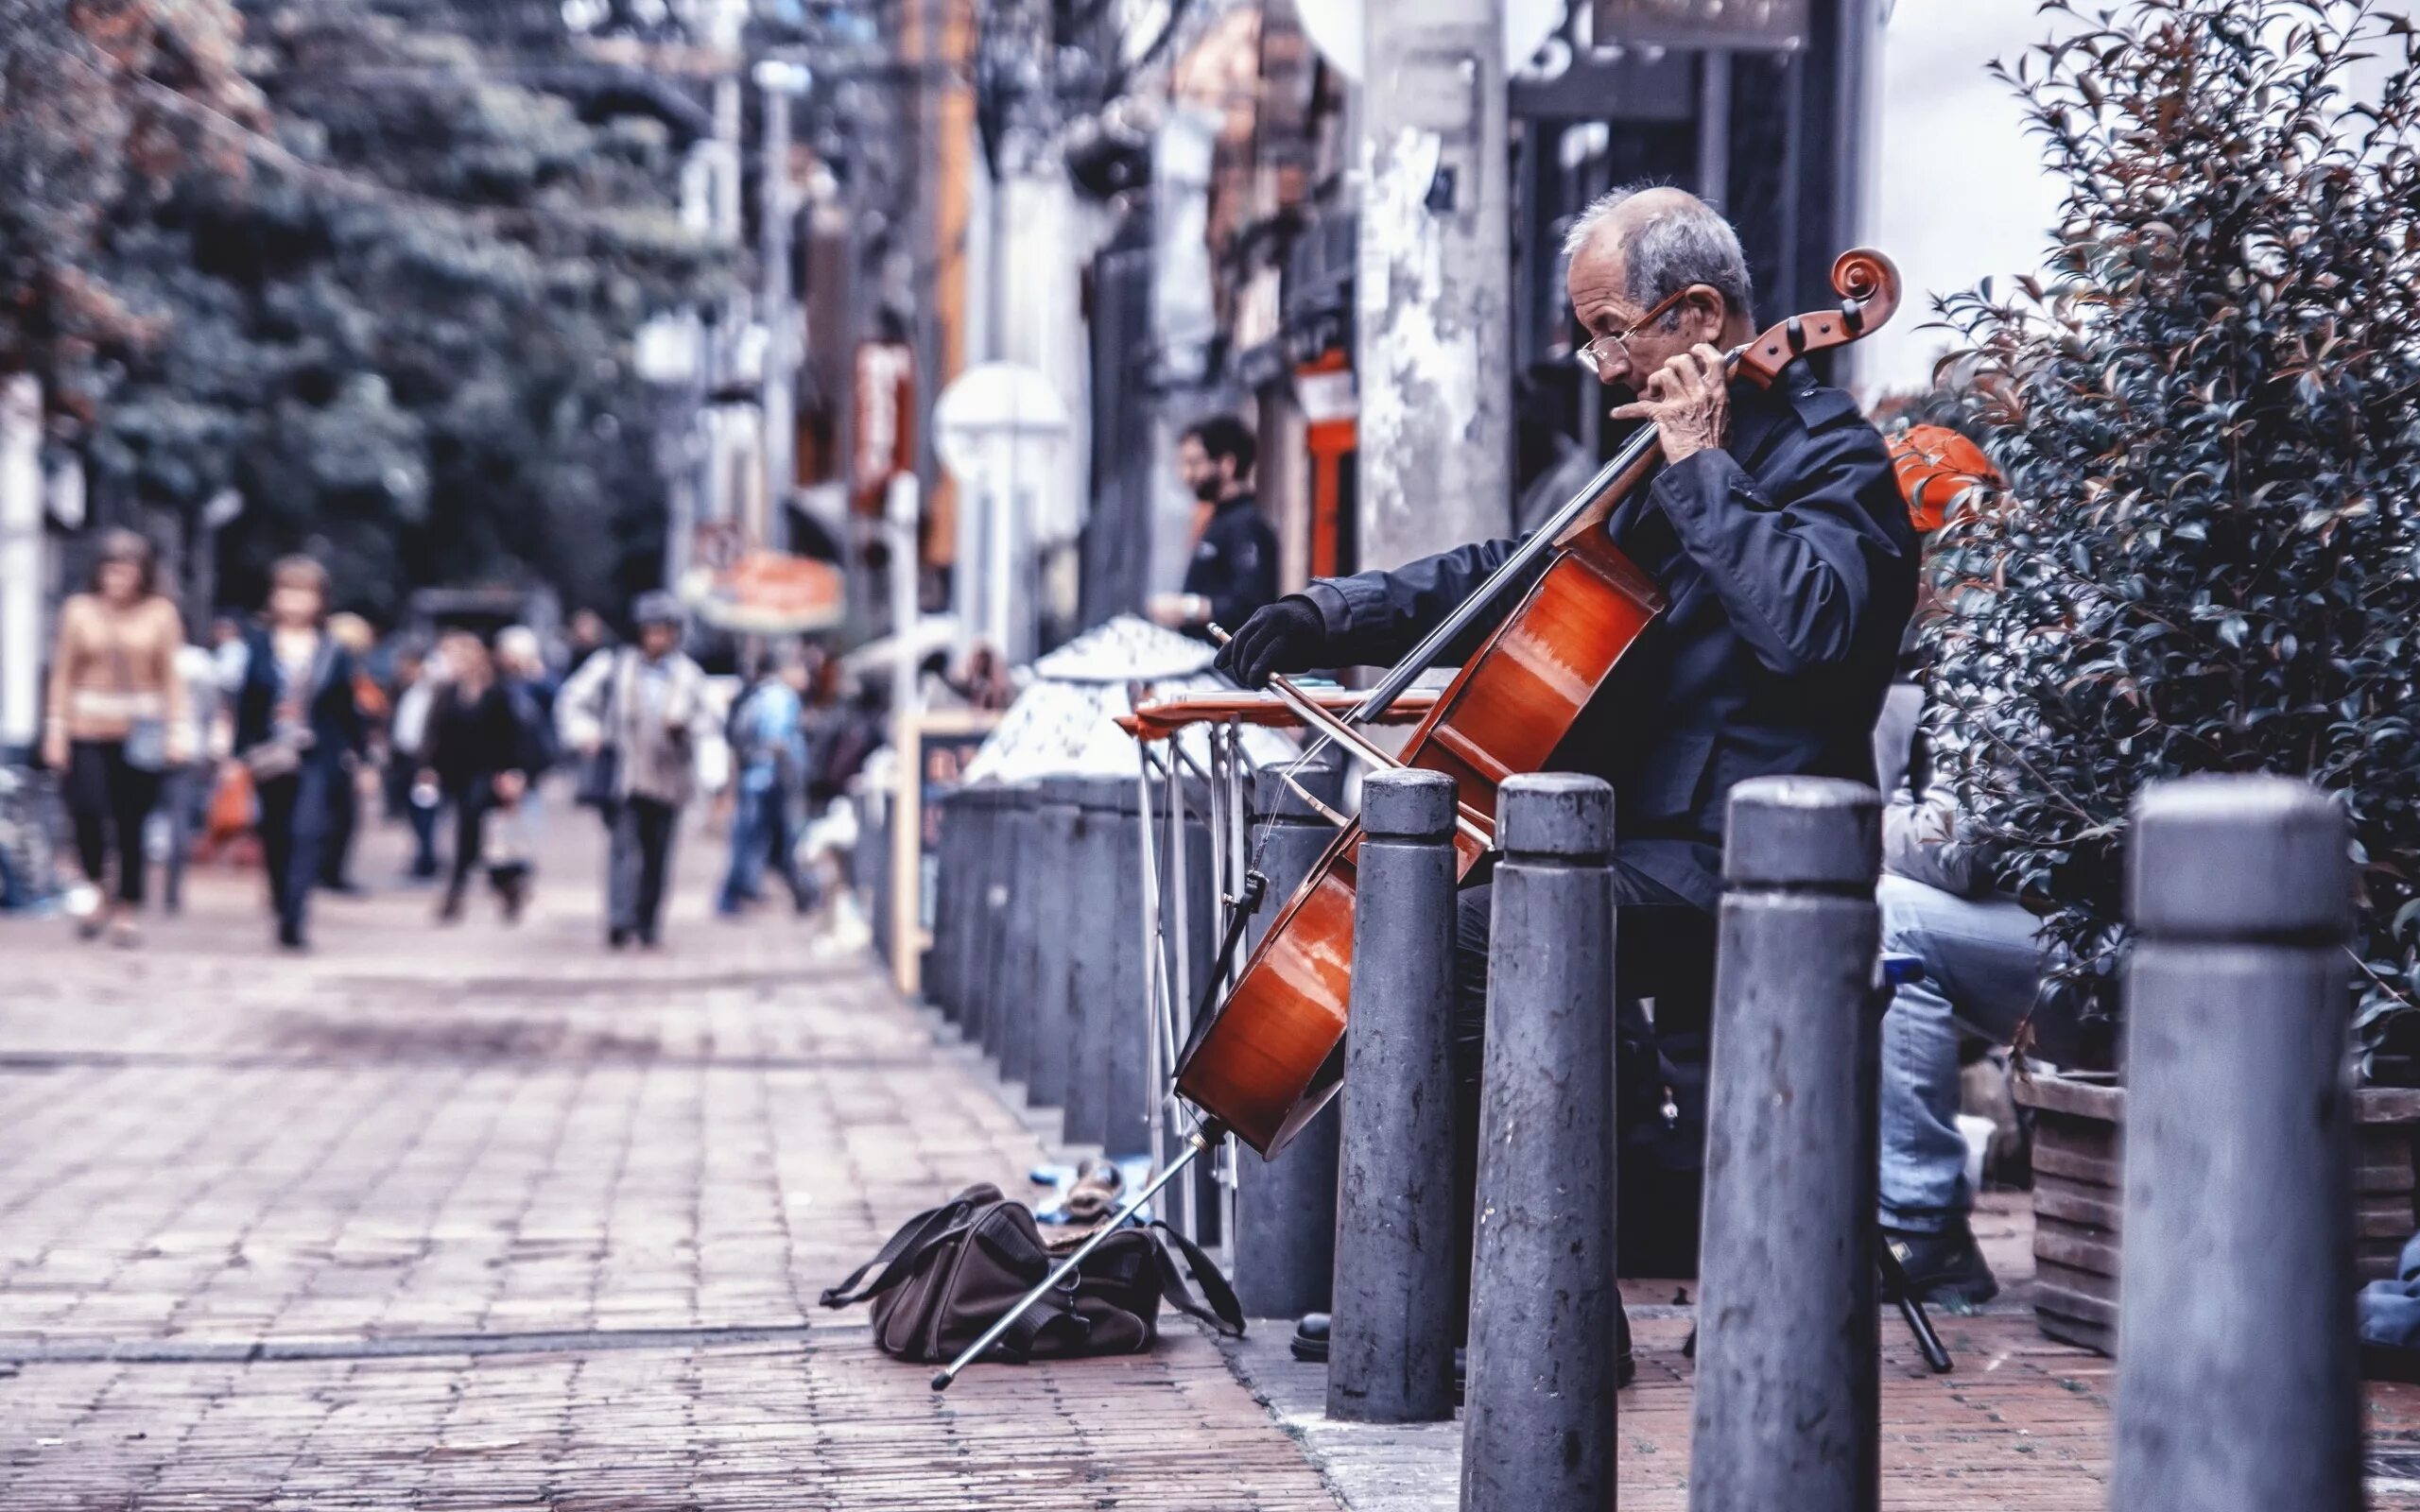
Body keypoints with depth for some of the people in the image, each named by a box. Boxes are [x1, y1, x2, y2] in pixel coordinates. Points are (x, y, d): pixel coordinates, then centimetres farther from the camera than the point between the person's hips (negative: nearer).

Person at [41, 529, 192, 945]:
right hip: (89, 729, 0)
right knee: (87, 809, -17)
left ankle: (125, 914, 13)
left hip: (140, 733, 0)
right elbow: (63, 675, 7)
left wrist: (179, 729, -3)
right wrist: (55, 731, 3)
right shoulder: (79, 611, 4)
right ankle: (97, 890, 9)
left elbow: (171, 676, 4)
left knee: (131, 825, 1)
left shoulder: (160, 614, 2)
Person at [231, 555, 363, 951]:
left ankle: (294, 917, -21)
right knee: (276, 837, 11)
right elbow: (246, 704, 3)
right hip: (270, 758, 2)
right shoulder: (258, 646, 2)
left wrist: (353, 754, 6)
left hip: (317, 758, -2)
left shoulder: (333, 652, 1)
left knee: (307, 831, -17)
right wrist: (243, 752, 0)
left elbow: (347, 710, 6)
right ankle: (283, 907, 29)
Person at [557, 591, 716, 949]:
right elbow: (572, 701, 6)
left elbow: (706, 722, 13)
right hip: (624, 777, -3)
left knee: (657, 855, 8)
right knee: (625, 845, -16)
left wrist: (683, 727, -9)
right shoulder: (614, 667, 4)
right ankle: (620, 921, -26)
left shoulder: (689, 675, 11)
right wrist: (585, 735, -11)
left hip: (668, 779, 3)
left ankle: (648, 924, 19)